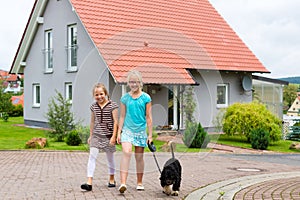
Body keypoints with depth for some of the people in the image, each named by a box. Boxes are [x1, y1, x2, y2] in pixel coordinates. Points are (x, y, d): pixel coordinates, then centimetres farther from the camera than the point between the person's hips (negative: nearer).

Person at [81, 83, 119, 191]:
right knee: (92, 156, -10)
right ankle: (89, 182, -12)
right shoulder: (93, 106, 6)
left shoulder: (112, 105, -7)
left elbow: (115, 122, -7)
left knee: (110, 157, 12)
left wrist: (114, 136, -13)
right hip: (96, 135, 3)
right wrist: (90, 135, 15)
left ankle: (112, 179, 32)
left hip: (108, 135, -3)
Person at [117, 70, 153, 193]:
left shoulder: (146, 98, 1)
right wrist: (119, 132, 3)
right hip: (127, 130, 0)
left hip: (140, 130, 0)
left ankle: (139, 183, 22)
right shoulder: (125, 98, 3)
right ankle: (123, 183, -23)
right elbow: (122, 117, 7)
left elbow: (148, 117, 3)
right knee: (126, 153, -18)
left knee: (139, 157, 8)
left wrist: (150, 134, 1)